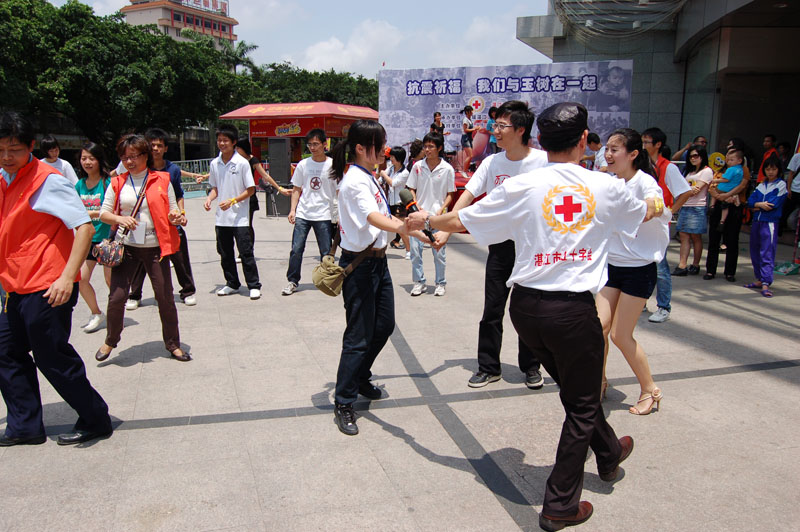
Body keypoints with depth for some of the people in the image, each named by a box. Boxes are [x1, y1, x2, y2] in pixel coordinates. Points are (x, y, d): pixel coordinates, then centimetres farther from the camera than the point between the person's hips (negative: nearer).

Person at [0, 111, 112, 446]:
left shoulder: (48, 180, -13)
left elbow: (84, 227, -21)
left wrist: (67, 277, -28)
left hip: (46, 290, -9)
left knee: (53, 358, -1)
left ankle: (95, 421, 16)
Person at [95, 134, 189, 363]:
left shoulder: (162, 180, 3)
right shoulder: (117, 183, 7)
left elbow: (173, 211, 7)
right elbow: (104, 213, 7)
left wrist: (176, 216, -16)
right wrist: (120, 219, -13)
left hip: (155, 247, -1)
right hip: (126, 247, 1)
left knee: (165, 297, 2)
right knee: (117, 296, -2)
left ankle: (173, 344, 20)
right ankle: (110, 341, 23)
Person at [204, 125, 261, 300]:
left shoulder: (242, 163, -8)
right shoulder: (214, 164, 6)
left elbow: (251, 190, -7)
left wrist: (232, 201, -17)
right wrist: (209, 199, -4)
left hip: (239, 217, -5)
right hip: (221, 218, 5)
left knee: (246, 252, -4)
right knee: (225, 254, 12)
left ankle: (254, 286, 6)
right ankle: (232, 284, 25)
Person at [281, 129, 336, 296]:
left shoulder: (332, 165, -1)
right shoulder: (303, 164, 6)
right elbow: (297, 189, 12)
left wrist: (341, 214, -5)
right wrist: (293, 209, 1)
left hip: (323, 215, -2)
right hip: (302, 214, 2)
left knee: (326, 252, 3)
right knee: (296, 249, -1)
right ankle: (292, 281, 12)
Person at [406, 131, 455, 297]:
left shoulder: (447, 169, -3)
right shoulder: (417, 166, 2)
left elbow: (450, 195, 2)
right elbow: (411, 189, 10)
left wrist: (441, 209, -12)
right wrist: (416, 206, -5)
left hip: (438, 216, -2)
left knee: (439, 251, 4)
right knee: (415, 249, 1)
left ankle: (440, 283, 20)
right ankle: (419, 282, 16)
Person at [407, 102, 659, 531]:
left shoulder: (522, 187, -5)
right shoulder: (606, 188, -2)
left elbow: (463, 221, 0)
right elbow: (645, 213, 21)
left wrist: (426, 220, 21)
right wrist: (654, 203, 46)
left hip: (526, 305, 3)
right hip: (575, 308, -2)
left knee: (576, 387, 26)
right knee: (581, 403, 15)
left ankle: (608, 452, 50)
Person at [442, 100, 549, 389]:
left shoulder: (544, 161, -9)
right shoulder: (492, 163, -1)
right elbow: (467, 195, -5)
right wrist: (446, 229, -16)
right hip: (501, 243, 3)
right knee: (492, 309, 6)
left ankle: (531, 366, 28)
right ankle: (488, 367, 20)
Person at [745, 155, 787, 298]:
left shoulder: (781, 185, -1)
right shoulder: (761, 185, 16)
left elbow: (774, 204, -12)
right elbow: (750, 200, 6)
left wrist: (757, 206, -4)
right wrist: (760, 204, -13)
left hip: (770, 222, -6)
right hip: (756, 221, 6)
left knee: (767, 254, -11)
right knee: (755, 252, 11)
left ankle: (765, 284, -14)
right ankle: (759, 280, 22)